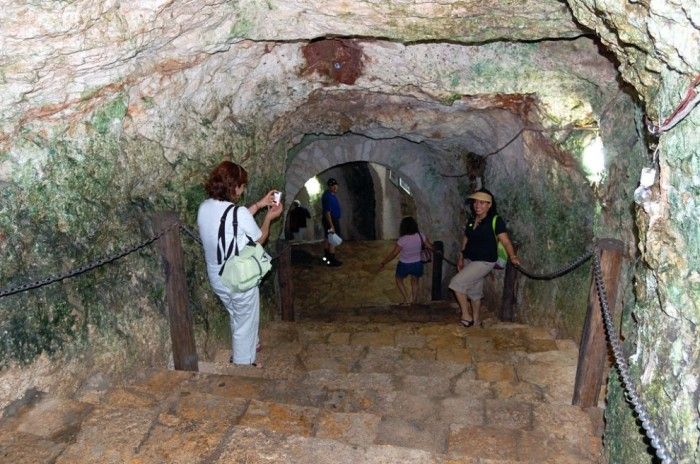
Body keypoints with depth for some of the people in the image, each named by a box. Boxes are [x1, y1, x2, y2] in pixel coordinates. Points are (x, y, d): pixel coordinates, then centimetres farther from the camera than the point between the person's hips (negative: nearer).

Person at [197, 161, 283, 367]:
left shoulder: (204, 207, -5)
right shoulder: (239, 213, -27)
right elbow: (259, 239, -9)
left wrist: (259, 205, 13)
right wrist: (269, 217, 6)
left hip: (217, 278, 7)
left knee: (236, 316, 30)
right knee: (246, 322, 16)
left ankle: (250, 344, 53)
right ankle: (243, 363, 33)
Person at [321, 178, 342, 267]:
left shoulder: (331, 194, 10)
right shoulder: (328, 196, -23)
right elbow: (327, 212, -27)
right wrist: (331, 225, -29)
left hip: (333, 220, 11)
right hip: (331, 220, -11)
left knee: (328, 239, 17)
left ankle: (326, 257, 27)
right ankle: (332, 261, -4)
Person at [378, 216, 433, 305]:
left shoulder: (402, 240, -25)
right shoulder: (420, 236, -15)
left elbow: (394, 253, -22)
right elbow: (430, 246, -3)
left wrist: (383, 263, -13)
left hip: (404, 265, -3)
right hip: (417, 264, 3)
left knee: (399, 280, 24)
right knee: (415, 282, 26)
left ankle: (406, 299, 18)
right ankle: (414, 301, 35)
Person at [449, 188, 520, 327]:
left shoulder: (495, 220, -13)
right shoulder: (471, 220, 7)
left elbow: (505, 241, -18)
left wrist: (512, 256, -30)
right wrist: (461, 257, 19)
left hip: (484, 262, -7)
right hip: (469, 260, 7)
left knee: (456, 282, -16)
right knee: (474, 291, 15)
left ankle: (466, 316, -3)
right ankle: (475, 320, 31)